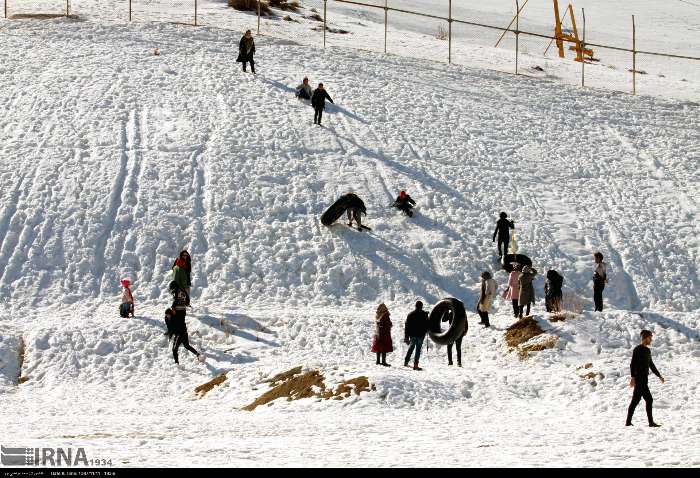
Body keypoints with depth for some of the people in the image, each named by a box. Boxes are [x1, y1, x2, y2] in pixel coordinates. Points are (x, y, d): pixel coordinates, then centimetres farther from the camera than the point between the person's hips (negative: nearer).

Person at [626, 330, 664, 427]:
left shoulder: (647, 350, 17)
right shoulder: (637, 350, -10)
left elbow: (651, 365, 27)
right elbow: (632, 364, -17)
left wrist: (659, 376, 27)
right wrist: (633, 377, -26)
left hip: (644, 379, 9)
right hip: (639, 379, -9)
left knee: (635, 400, 10)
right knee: (649, 399, -10)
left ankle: (628, 422, 13)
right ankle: (651, 422, -7)